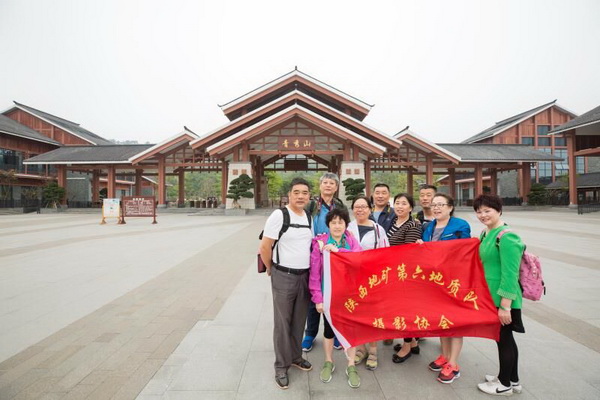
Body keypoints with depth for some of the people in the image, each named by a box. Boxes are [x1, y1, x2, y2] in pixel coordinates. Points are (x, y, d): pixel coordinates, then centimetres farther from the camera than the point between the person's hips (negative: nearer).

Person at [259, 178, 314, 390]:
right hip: (284, 277, -5)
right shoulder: (279, 215, -14)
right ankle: (281, 365, 22)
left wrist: (310, 270, 12)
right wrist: (270, 269, -2)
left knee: (299, 320, 17)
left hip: (305, 276, 6)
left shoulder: (310, 217, 4)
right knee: (282, 322, 6)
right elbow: (265, 247, -12)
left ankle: (295, 356, 36)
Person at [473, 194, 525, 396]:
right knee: (505, 338, 20)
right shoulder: (486, 233, 7)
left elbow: (510, 274, -22)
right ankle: (513, 380, 36)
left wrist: (505, 305, -21)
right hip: (492, 296, 9)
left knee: (503, 338, 7)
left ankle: (505, 384, 26)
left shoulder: (506, 237, -20)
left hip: (503, 299, -9)